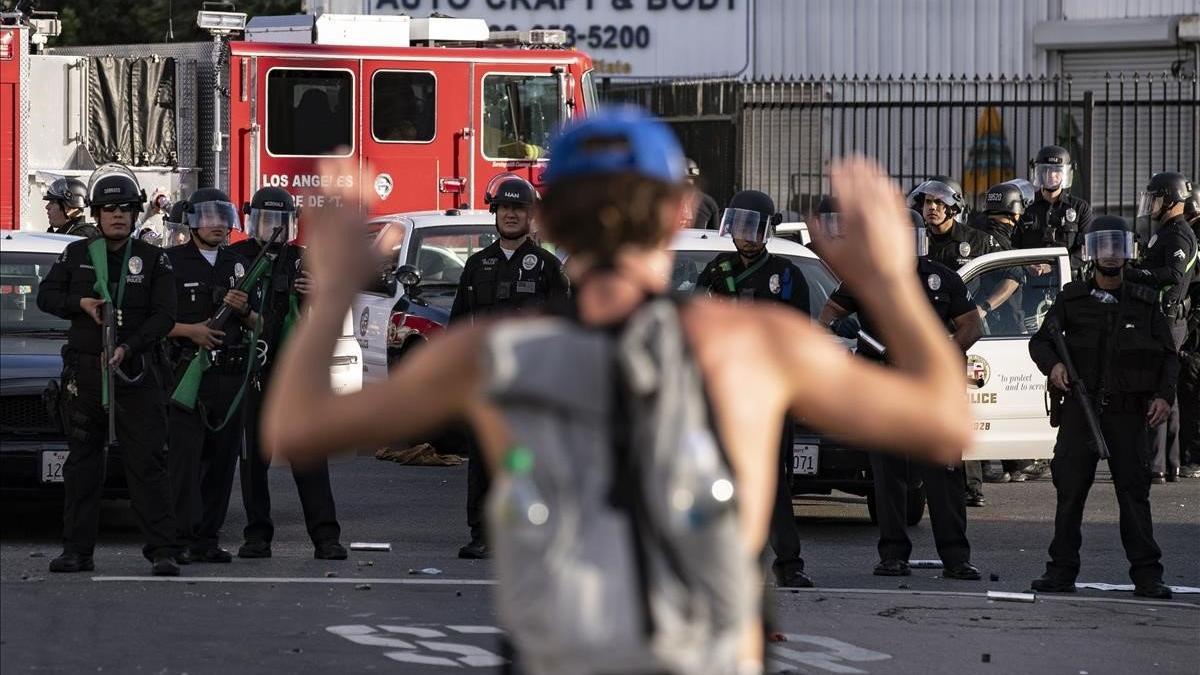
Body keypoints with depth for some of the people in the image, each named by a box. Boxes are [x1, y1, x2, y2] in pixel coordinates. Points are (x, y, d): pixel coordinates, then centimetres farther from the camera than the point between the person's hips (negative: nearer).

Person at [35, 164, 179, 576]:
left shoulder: (153, 260, 2)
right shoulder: (76, 255, 8)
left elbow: (163, 317, -4)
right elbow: (46, 296, 13)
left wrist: (128, 348, -18)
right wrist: (81, 304, -6)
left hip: (136, 374, -2)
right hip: (84, 371, 2)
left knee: (147, 463, -8)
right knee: (82, 464, 8)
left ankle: (161, 551, -10)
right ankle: (77, 550, 13)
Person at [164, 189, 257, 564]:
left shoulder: (239, 265, 17)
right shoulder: (173, 262, 1)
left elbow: (256, 324, 20)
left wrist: (245, 311, -1)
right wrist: (190, 330, -15)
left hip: (230, 375, 5)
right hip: (188, 371, -5)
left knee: (222, 459, 5)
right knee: (185, 457, -9)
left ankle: (209, 538, 9)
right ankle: (184, 539, -11)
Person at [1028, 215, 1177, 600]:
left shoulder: (1145, 303, 10)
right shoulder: (1072, 299, 10)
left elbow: (1169, 355, 13)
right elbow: (1039, 340, 15)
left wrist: (1164, 395, -3)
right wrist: (1052, 365, -6)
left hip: (1129, 410, -1)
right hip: (1080, 408, 1)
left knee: (1134, 491, -3)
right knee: (1070, 491, 0)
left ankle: (1147, 575, -3)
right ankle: (1062, 572, 4)